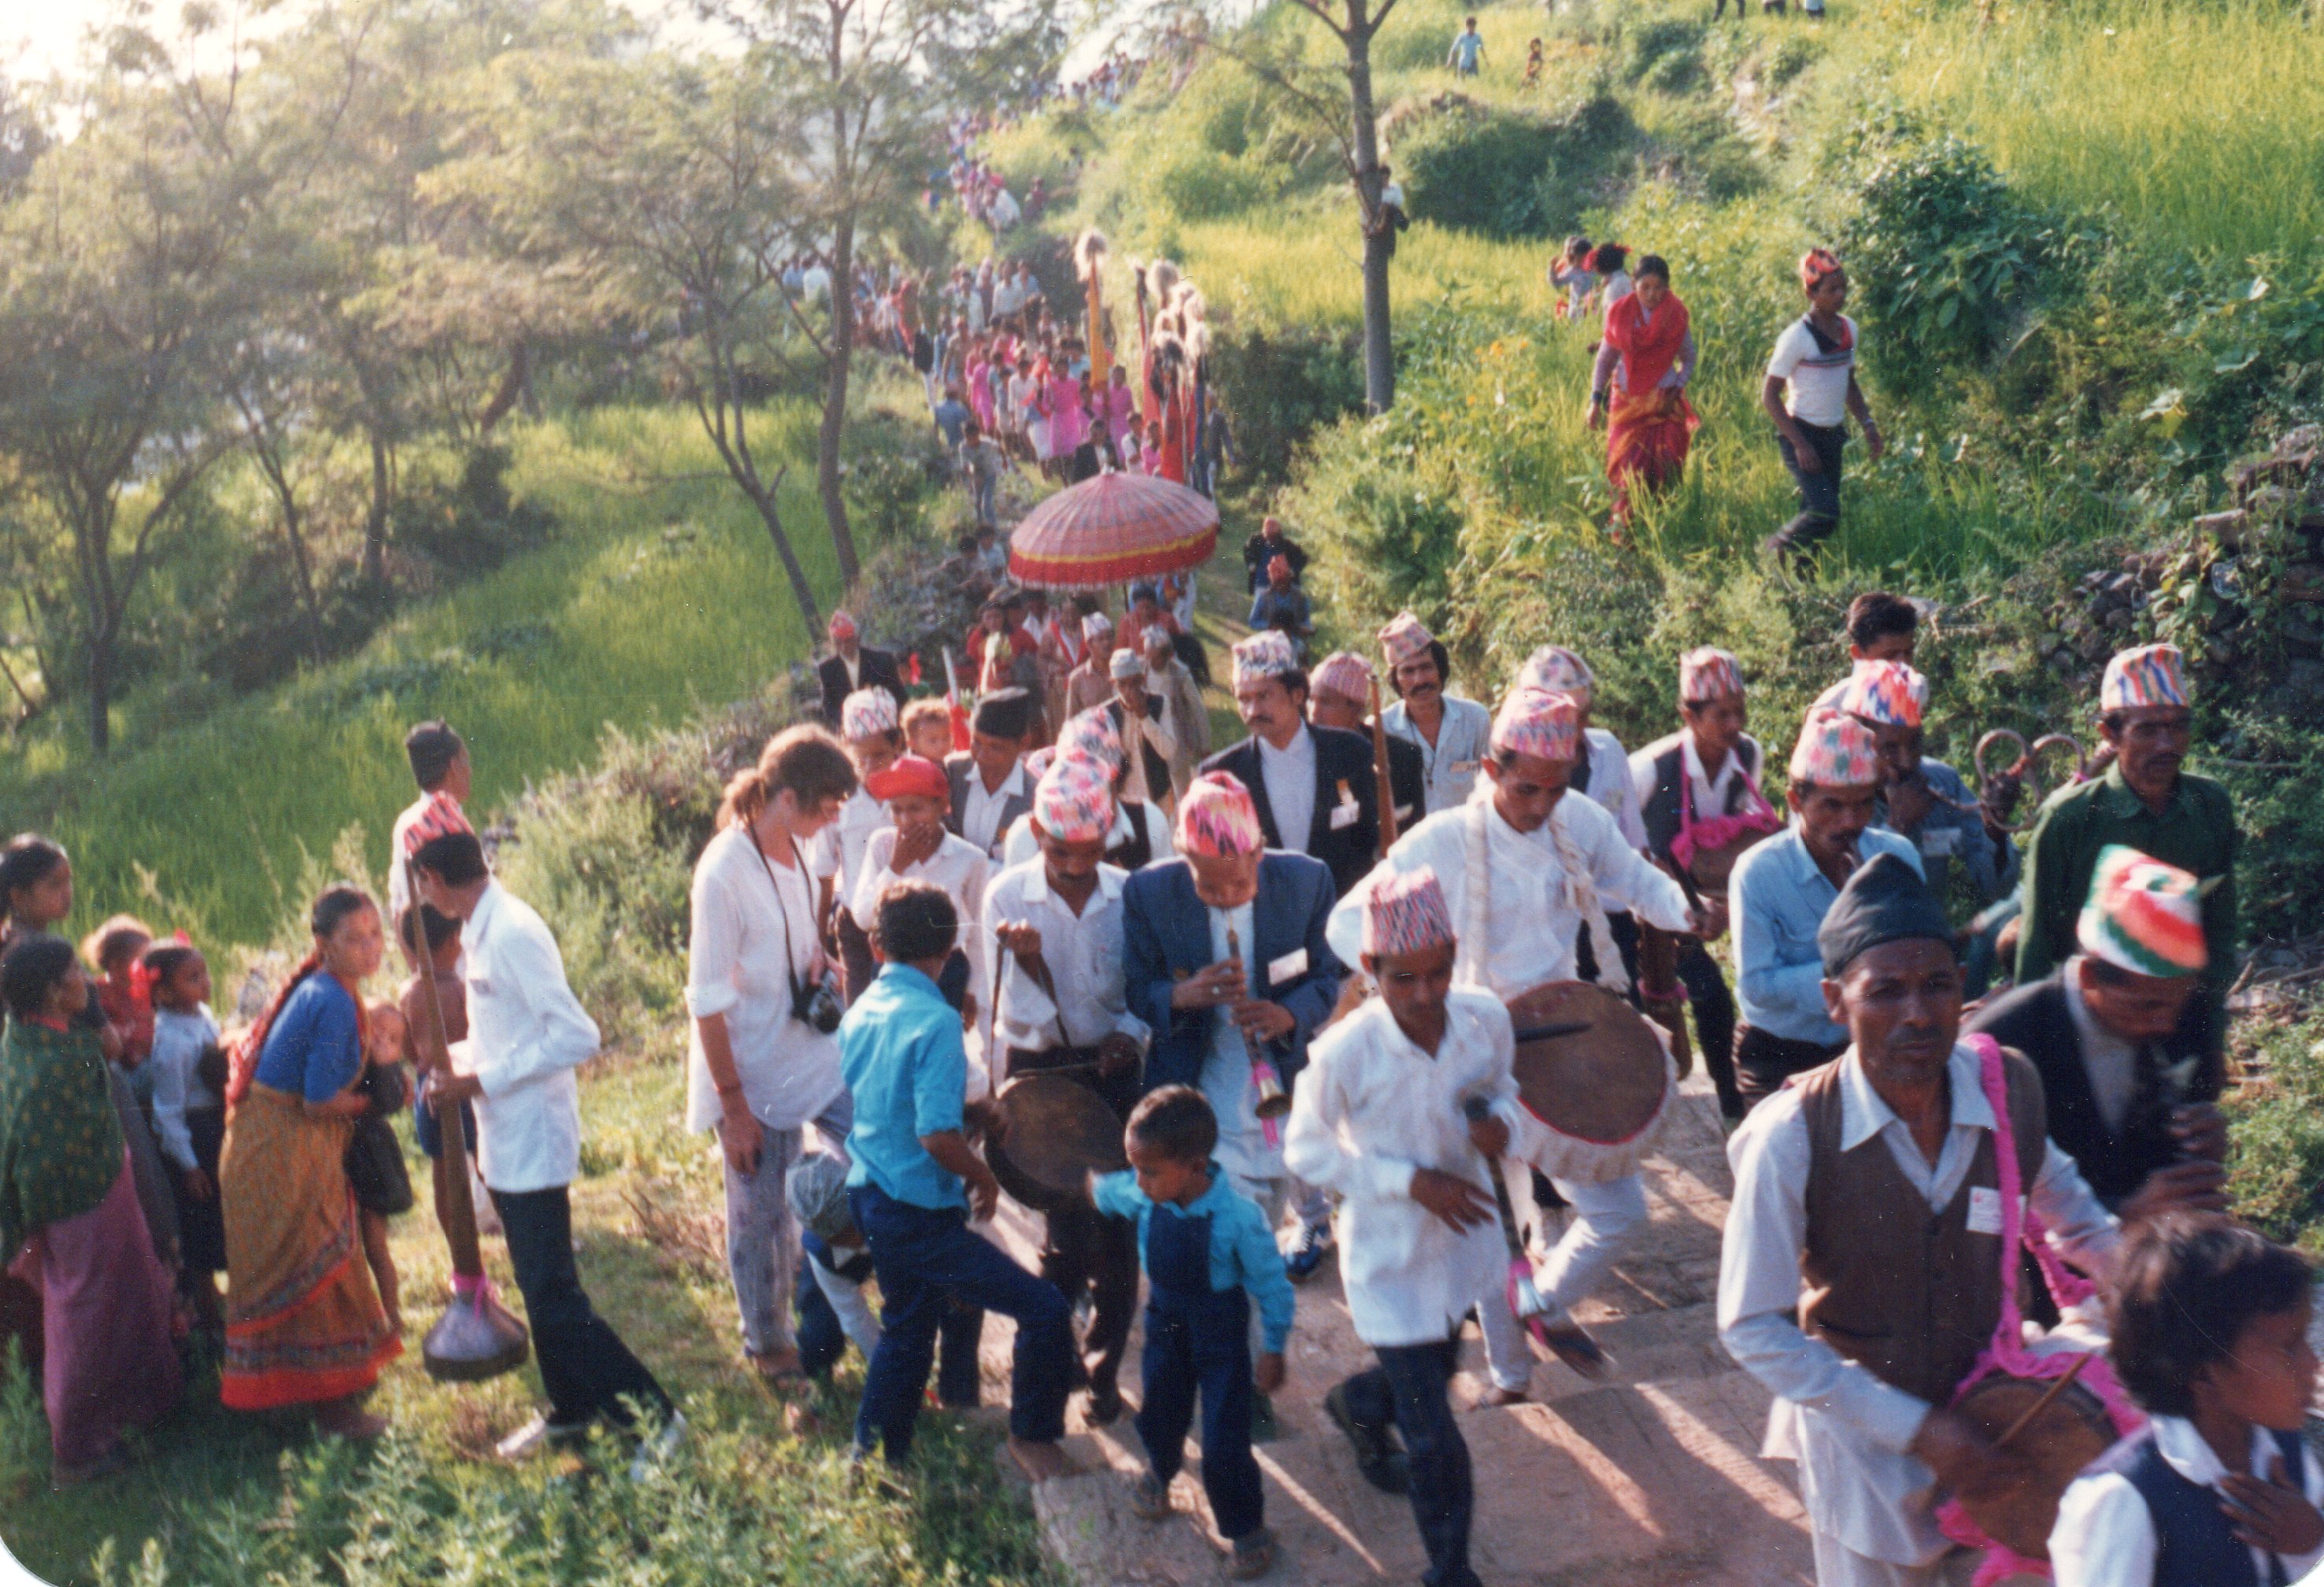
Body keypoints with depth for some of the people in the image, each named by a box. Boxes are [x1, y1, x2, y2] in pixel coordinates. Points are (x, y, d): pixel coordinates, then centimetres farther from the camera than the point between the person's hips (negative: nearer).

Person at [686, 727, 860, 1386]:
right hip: (754, 1072, -7)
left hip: (813, 1053, 7)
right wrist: (732, 1106, -18)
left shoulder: (795, 848, 0)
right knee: (762, 1214, 8)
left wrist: (818, 960, -5)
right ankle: (767, 1344, 30)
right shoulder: (725, 872, -24)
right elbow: (708, 1001, -21)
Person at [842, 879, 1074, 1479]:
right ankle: (1032, 1437, 9)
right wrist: (984, 1177, -9)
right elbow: (937, 1136, -27)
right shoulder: (935, 1022, -20)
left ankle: (871, 1459, 37)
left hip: (869, 1199, 9)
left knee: (906, 1329, 26)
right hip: (921, 1216, -9)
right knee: (1045, 1312, -5)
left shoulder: (858, 1014, 5)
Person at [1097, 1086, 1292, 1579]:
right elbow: (1098, 1190, 10)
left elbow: (1272, 1287, -18)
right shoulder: (1137, 1197, -20)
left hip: (1220, 1332, -5)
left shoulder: (1238, 1216, -33)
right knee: (1159, 1417, 26)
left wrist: (1272, 1351, -12)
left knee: (1224, 1445, -1)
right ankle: (1159, 1472, 60)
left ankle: (1247, 1531, 24)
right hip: (1165, 1320, 5)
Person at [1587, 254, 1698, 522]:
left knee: (1663, 470, -5)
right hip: (1627, 400, 1)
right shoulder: (1621, 314, -1)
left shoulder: (1676, 315, -3)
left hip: (1664, 402, -1)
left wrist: (1676, 390, -5)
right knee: (1627, 468, -4)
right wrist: (1596, 400, 0)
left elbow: (1688, 360, 9)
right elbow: (1605, 360, 6)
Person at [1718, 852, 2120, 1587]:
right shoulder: (1792, 1138, -26)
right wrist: (1915, 1429, -22)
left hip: (1991, 1420, 3)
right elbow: (1753, 1331, -20)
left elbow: (2066, 1208, 8)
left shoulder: (2007, 1091, -15)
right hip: (1861, 1441, -3)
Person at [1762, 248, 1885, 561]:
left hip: (1833, 436, 7)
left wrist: (1868, 424, 9)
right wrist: (1799, 444, -19)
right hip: (1801, 435, -7)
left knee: (1815, 514, 8)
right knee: (1825, 512, -17)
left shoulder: (1848, 329, 6)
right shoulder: (1797, 337, -16)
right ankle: (1772, 551, 5)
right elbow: (1769, 395, -14)